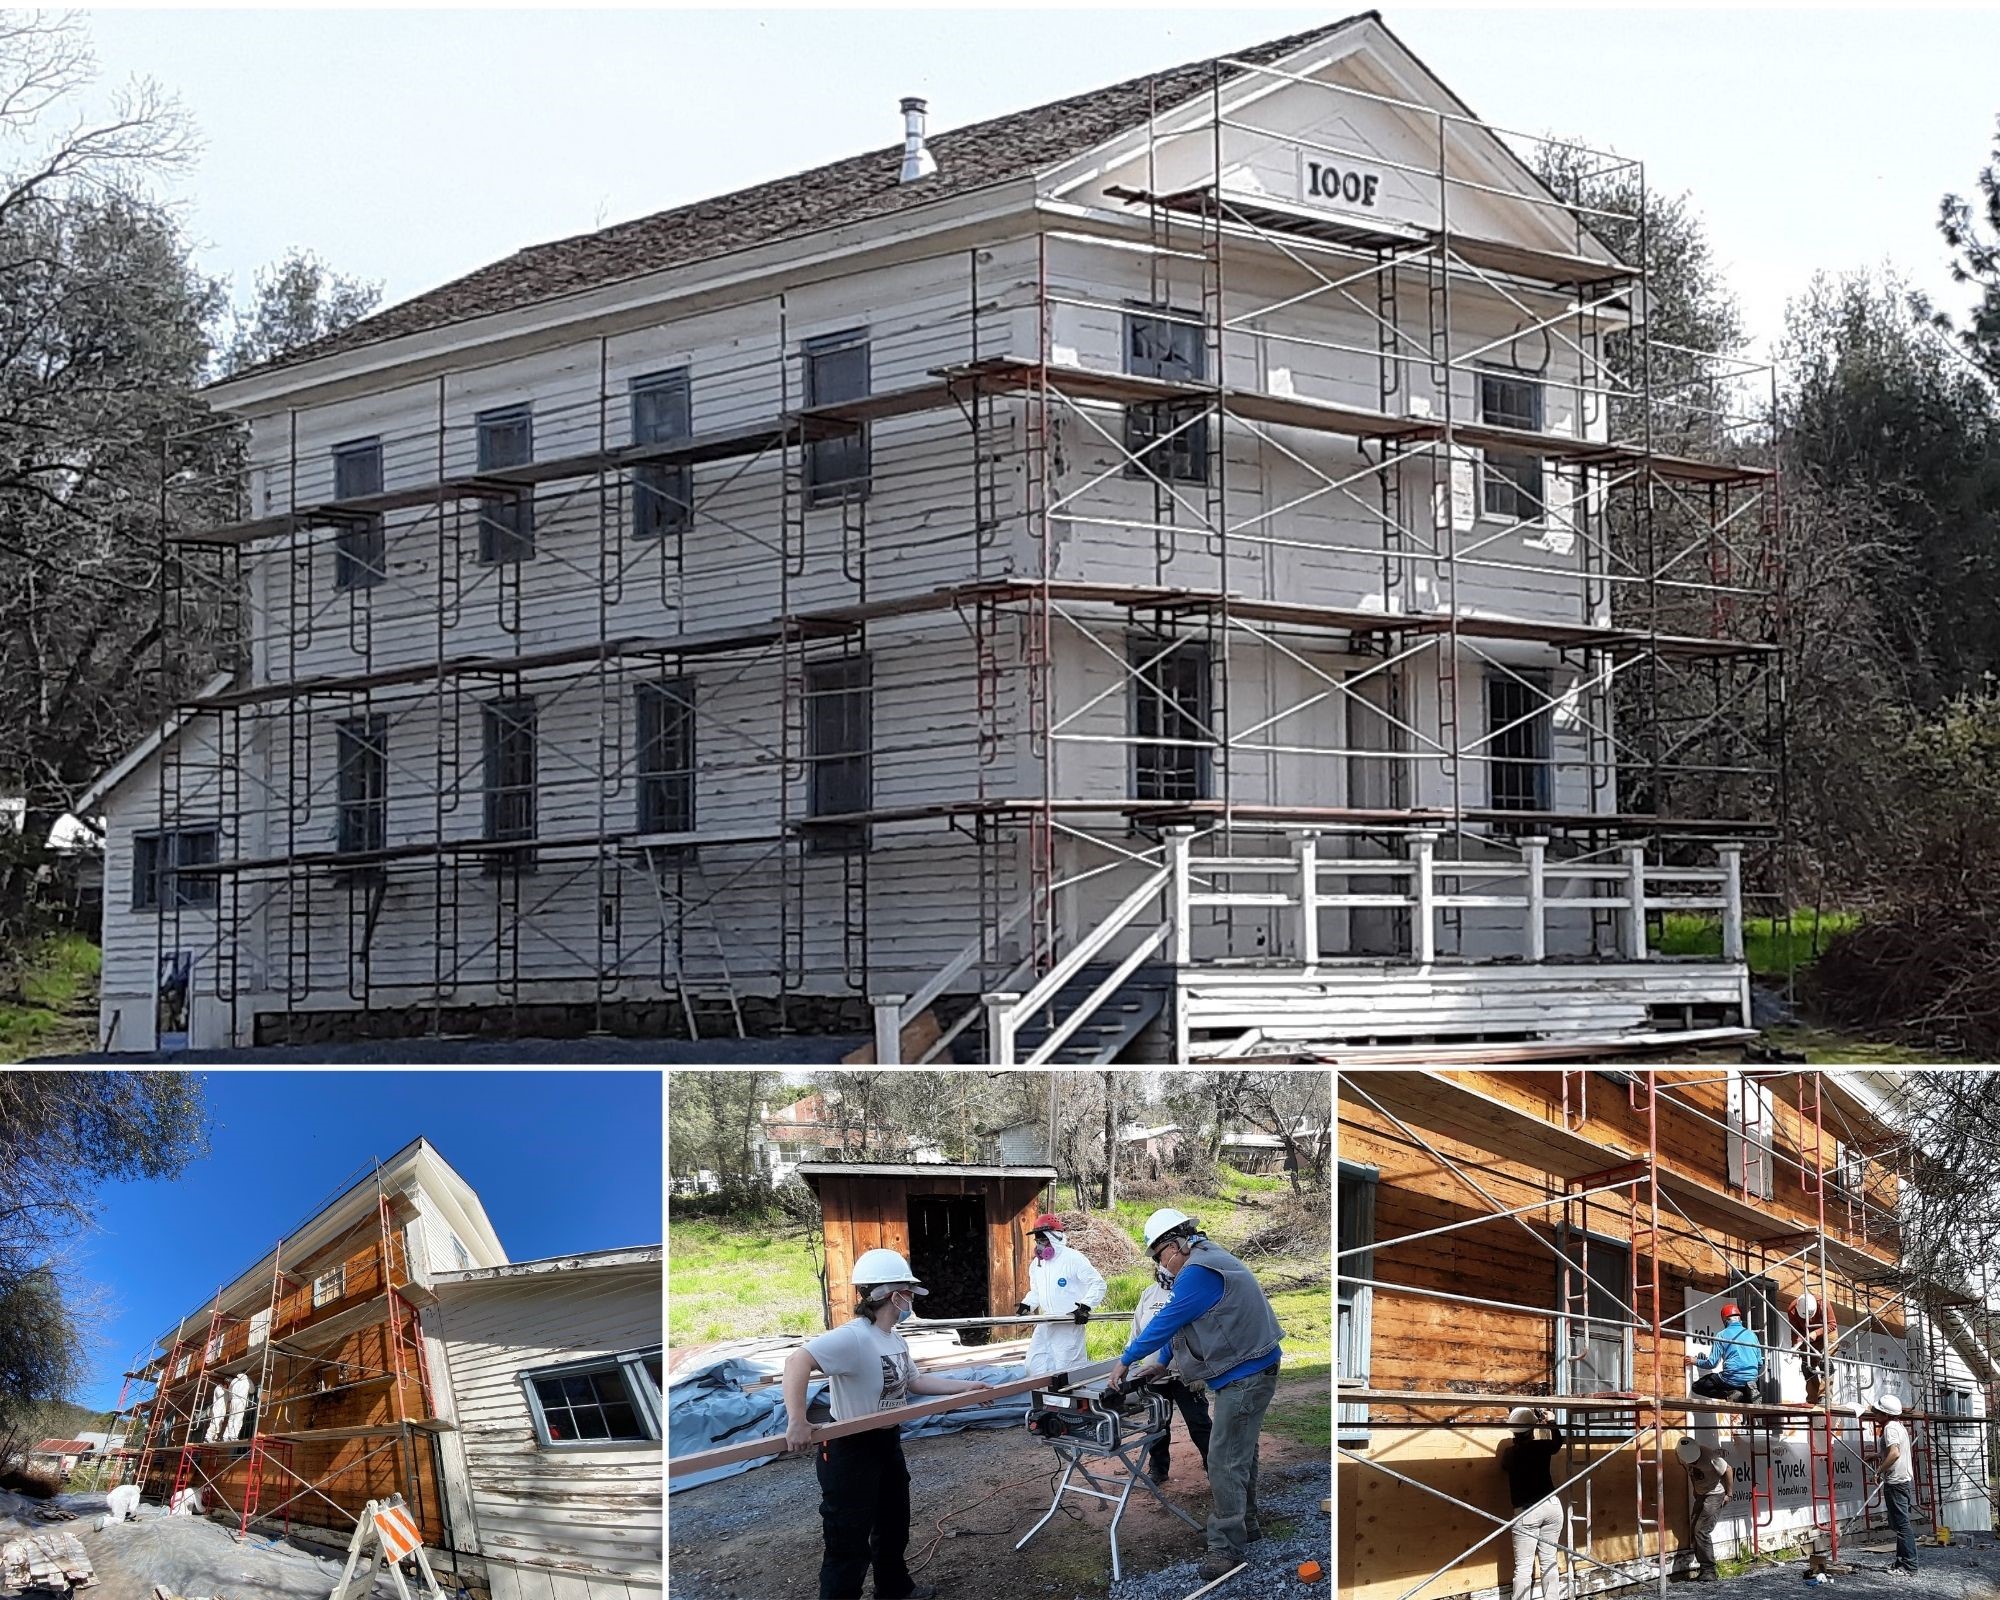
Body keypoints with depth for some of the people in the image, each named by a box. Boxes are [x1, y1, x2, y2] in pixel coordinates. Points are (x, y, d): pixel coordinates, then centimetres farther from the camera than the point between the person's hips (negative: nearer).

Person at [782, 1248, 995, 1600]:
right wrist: (797, 1421, -45)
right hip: (850, 1450, -10)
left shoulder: (894, 1340, 3)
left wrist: (966, 1387, 20)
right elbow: (797, 1360, -40)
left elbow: (914, 1382, 19)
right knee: (850, 1542, -3)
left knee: (894, 1524, 27)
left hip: (887, 1443, 10)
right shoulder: (854, 1338, -29)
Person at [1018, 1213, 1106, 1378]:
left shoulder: (1073, 1259, -11)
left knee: (1066, 1368, -6)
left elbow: (1098, 1284, -11)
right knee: (1035, 1366, 2)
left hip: (1069, 1325, -7)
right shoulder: (1036, 1264, 13)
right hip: (1045, 1326, 7)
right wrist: (1025, 1306, 5)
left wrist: (1084, 1307, -22)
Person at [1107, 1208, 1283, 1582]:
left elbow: (1168, 1320, -17)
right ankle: (1245, 1526, 34)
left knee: (1225, 1463, -10)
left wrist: (1126, 1360, -6)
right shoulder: (1212, 1261, 14)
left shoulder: (1198, 1272, -20)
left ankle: (1226, 1547, -9)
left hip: (1243, 1378, -11)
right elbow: (1183, 1325, 23)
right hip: (1250, 1372, 11)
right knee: (1239, 1454, 22)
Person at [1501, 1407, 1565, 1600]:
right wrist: (1551, 1420, 39)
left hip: (1527, 1512, -3)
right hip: (1552, 1505, 3)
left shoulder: (1510, 1453, -3)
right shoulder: (1541, 1446, 0)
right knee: (1549, 1562, 9)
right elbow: (1557, 1441, 24)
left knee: (1523, 1567, -3)